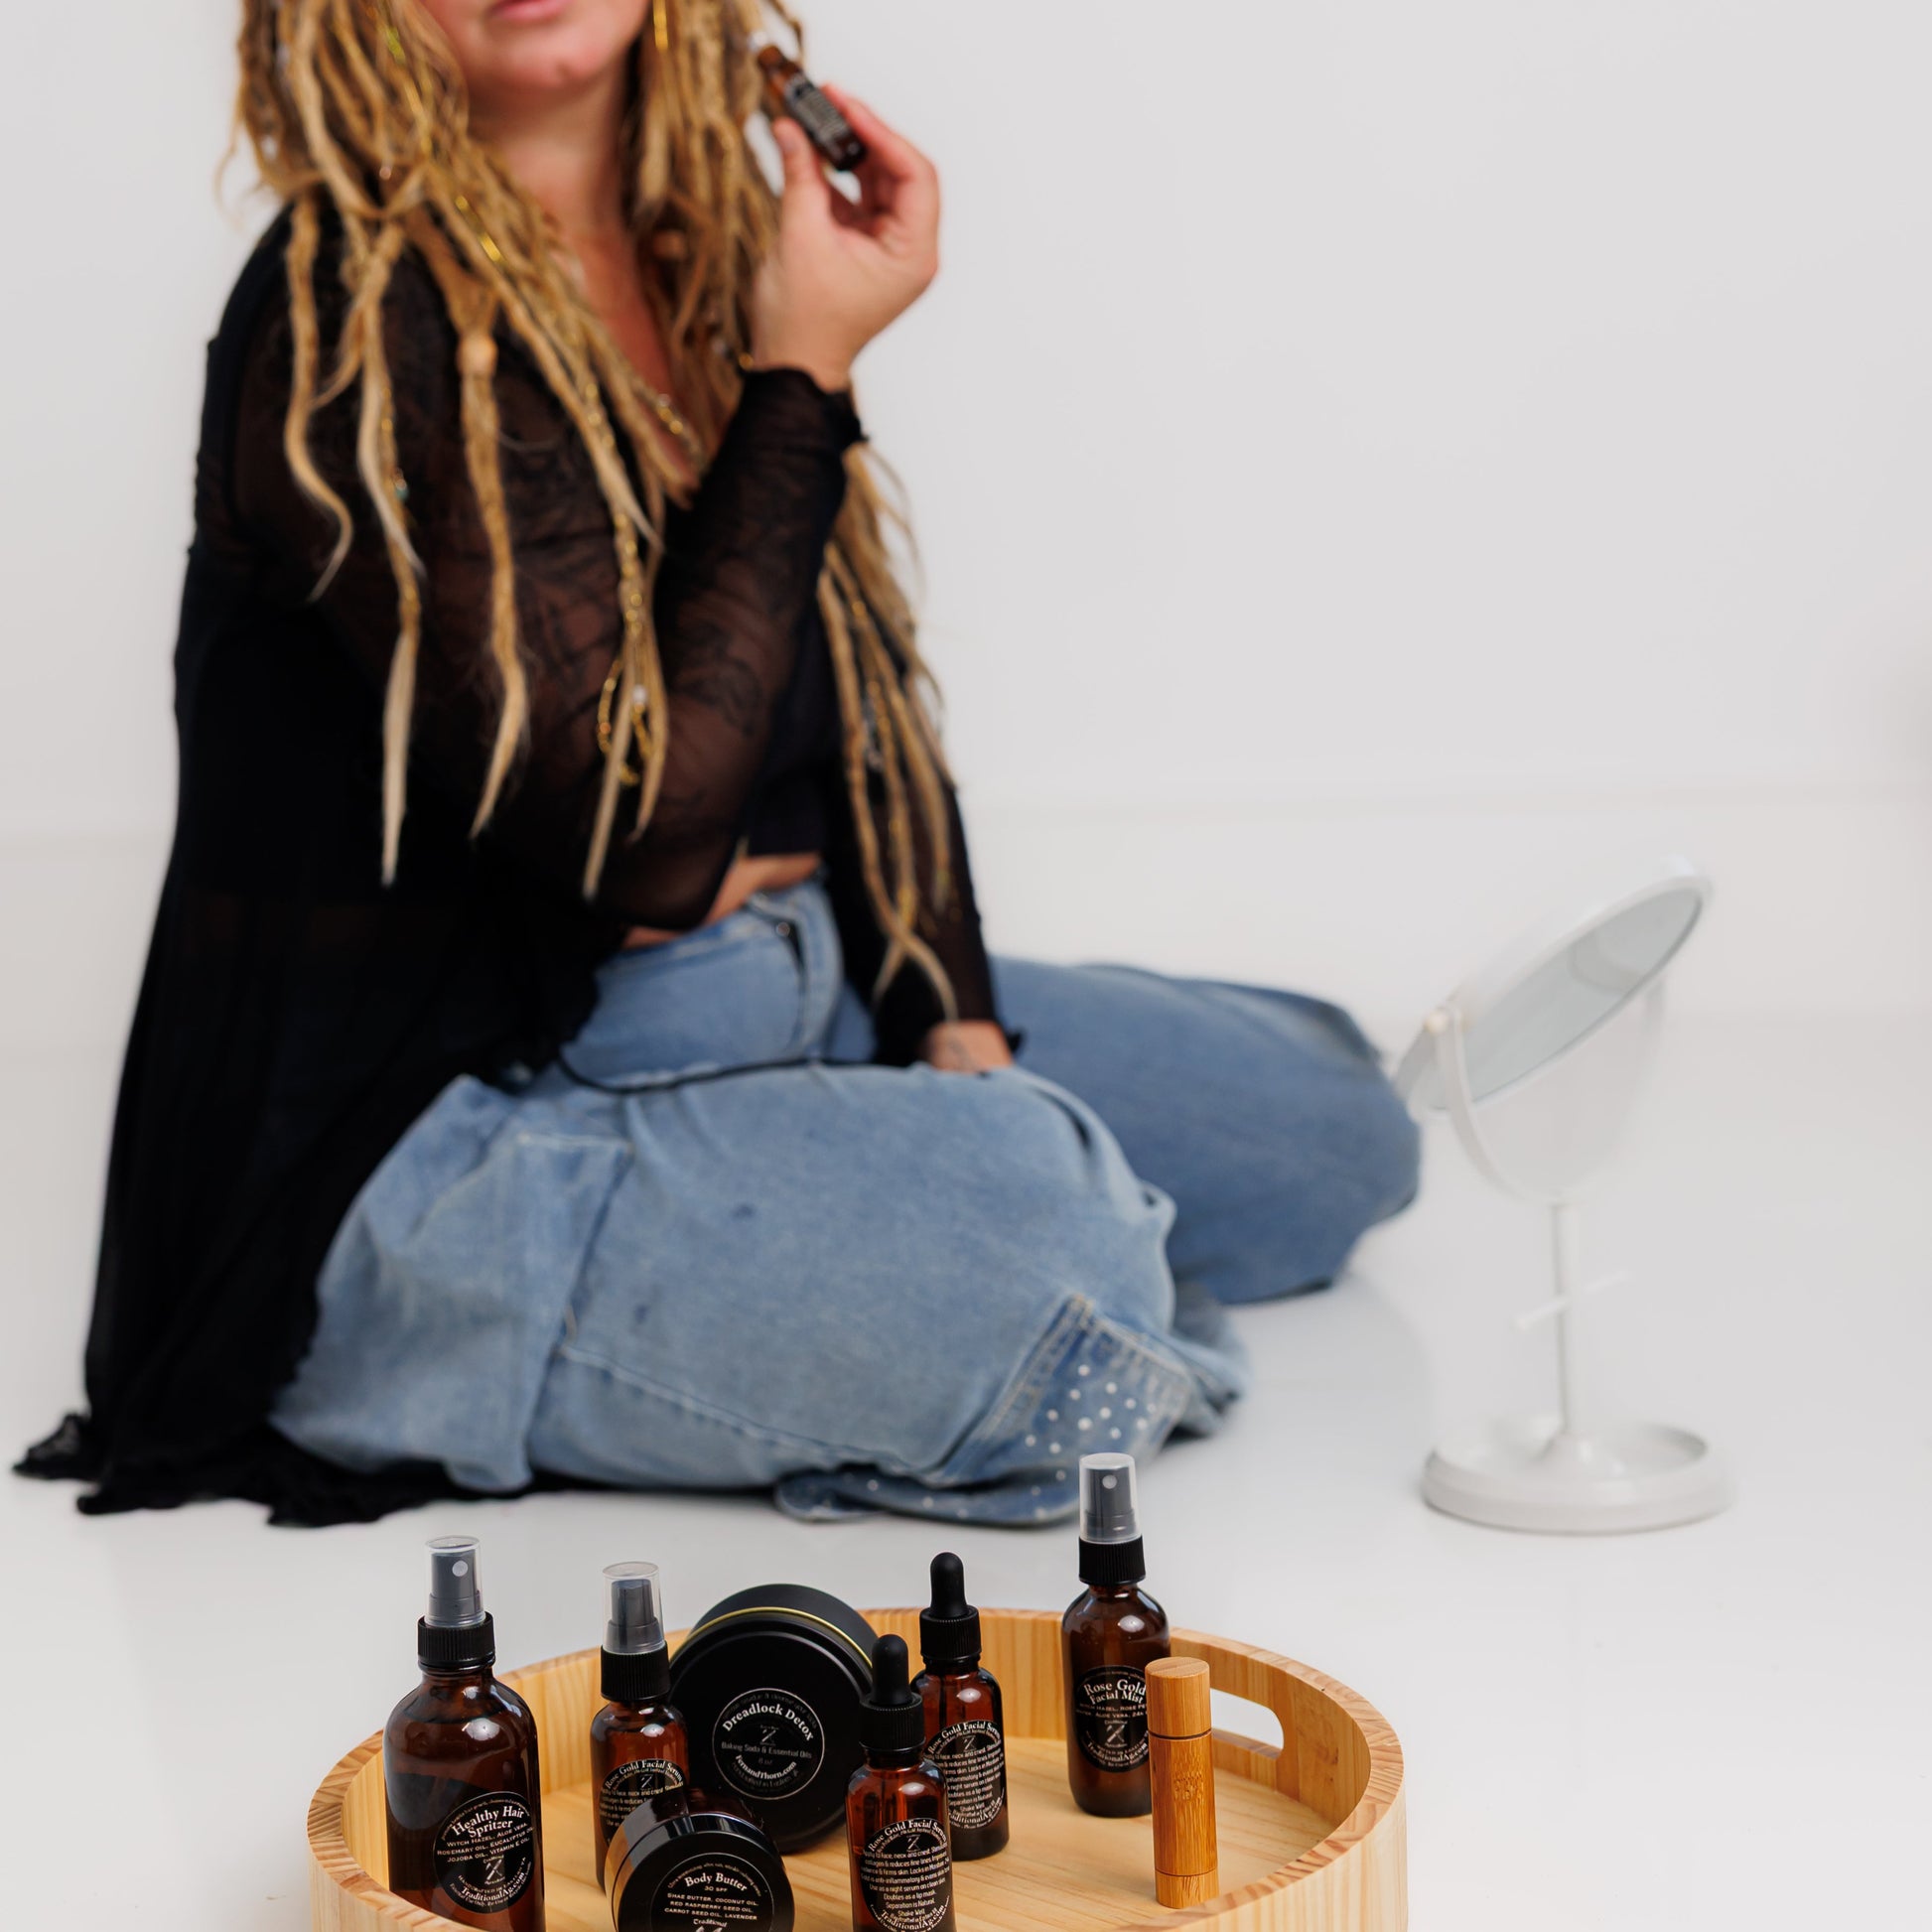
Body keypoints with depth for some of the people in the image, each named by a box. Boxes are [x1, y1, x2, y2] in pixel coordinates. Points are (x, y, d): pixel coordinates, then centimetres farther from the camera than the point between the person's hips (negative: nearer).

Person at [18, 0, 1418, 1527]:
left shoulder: (708, 246, 5)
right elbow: (637, 838, -24)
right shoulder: (359, 328, -20)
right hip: (433, 1130, -9)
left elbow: (861, 691, 13)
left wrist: (956, 1022, 0)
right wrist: (803, 382, -19)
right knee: (1034, 1228, -34)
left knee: (1334, 1122, 14)